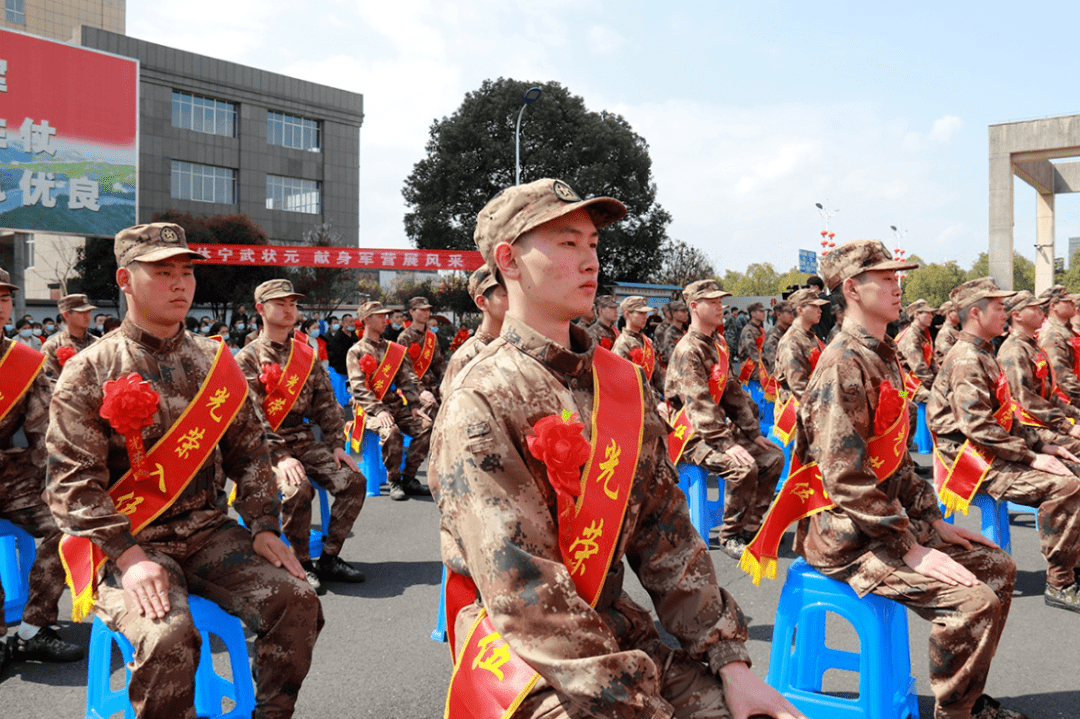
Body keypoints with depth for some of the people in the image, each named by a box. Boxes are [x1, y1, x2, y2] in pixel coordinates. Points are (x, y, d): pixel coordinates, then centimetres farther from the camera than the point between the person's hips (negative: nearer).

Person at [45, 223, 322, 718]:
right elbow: (72, 482, -10)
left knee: (296, 600, -14)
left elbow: (249, 451, 12)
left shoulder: (215, 361, 9)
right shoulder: (89, 372, -4)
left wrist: (264, 526, 0)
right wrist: (129, 555, -20)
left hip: (210, 533, 4)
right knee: (167, 636, -30)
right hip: (128, 544, -4)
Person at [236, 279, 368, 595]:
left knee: (353, 481, -13)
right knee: (298, 489, -32)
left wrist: (336, 445, -1)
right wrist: (279, 457, -24)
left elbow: (327, 404, 12)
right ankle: (301, 565, -12)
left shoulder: (307, 354, 13)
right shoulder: (248, 359, -4)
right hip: (267, 447, -5)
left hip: (306, 441, 5)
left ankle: (329, 558, 0)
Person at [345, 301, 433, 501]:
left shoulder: (395, 350, 16)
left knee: (425, 426, -19)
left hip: (396, 404, 5)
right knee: (390, 432, -34)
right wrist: (378, 411, -25)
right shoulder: (356, 352, 1)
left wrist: (414, 405, -5)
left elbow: (408, 380, 11)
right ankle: (394, 482, -16)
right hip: (369, 409, -5)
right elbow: (359, 388, -11)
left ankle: (408, 479, -8)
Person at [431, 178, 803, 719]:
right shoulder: (480, 404, -14)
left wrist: (729, 660, -2)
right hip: (520, 653, -6)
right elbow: (523, 592, -20)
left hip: (617, 628, 6)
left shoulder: (623, 384, 7)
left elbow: (666, 538, 7)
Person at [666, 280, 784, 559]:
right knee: (743, 467, -28)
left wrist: (753, 432, 7)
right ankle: (730, 536, -10)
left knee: (773, 456, 0)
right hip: (693, 436, -9)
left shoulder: (717, 345, 14)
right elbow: (698, 403, -25)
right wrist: (727, 444, -30)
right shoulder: (688, 350, -16)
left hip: (721, 427, 9)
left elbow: (733, 392, 15)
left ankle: (750, 527, 9)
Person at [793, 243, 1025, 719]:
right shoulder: (843, 366, -19)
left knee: (996, 567, 12)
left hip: (891, 519, 10)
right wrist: (911, 550, -21)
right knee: (973, 600, -20)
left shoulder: (884, 357, 13)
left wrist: (932, 520, 10)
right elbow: (845, 479, -25)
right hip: (847, 539, -10)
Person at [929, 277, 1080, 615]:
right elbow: (978, 427, -23)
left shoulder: (983, 355, 17)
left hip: (997, 453, 10)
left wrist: (1040, 445, 10)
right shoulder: (966, 360, -16)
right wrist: (1030, 457, -18)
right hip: (972, 460, -10)